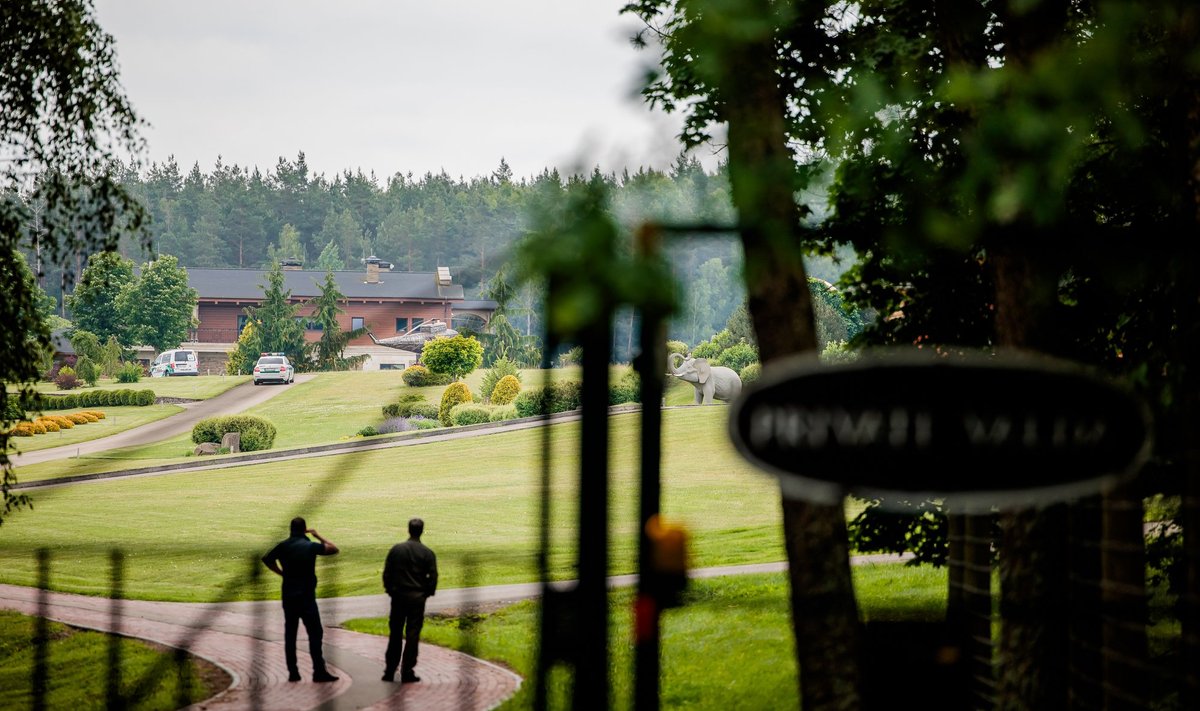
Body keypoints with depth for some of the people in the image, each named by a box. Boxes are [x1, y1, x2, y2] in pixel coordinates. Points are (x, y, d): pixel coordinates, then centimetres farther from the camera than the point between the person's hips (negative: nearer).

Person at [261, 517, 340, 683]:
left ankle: (293, 672, 8)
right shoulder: (311, 546, -8)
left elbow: (267, 559, 16)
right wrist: (318, 536, 9)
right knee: (315, 633, -4)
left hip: (288, 596, 4)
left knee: (290, 634, 9)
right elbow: (334, 549, 2)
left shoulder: (283, 546, 3)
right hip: (306, 596, -4)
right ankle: (319, 671, -11)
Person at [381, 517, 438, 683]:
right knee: (412, 635, 2)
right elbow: (433, 577, -5)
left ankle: (390, 671, 12)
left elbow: (387, 573, -1)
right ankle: (407, 672, 1)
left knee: (395, 634, 11)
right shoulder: (427, 553, -6)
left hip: (398, 596, 1)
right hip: (417, 598, -1)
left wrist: (390, 590, 12)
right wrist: (427, 593, 11)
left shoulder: (396, 549, -3)